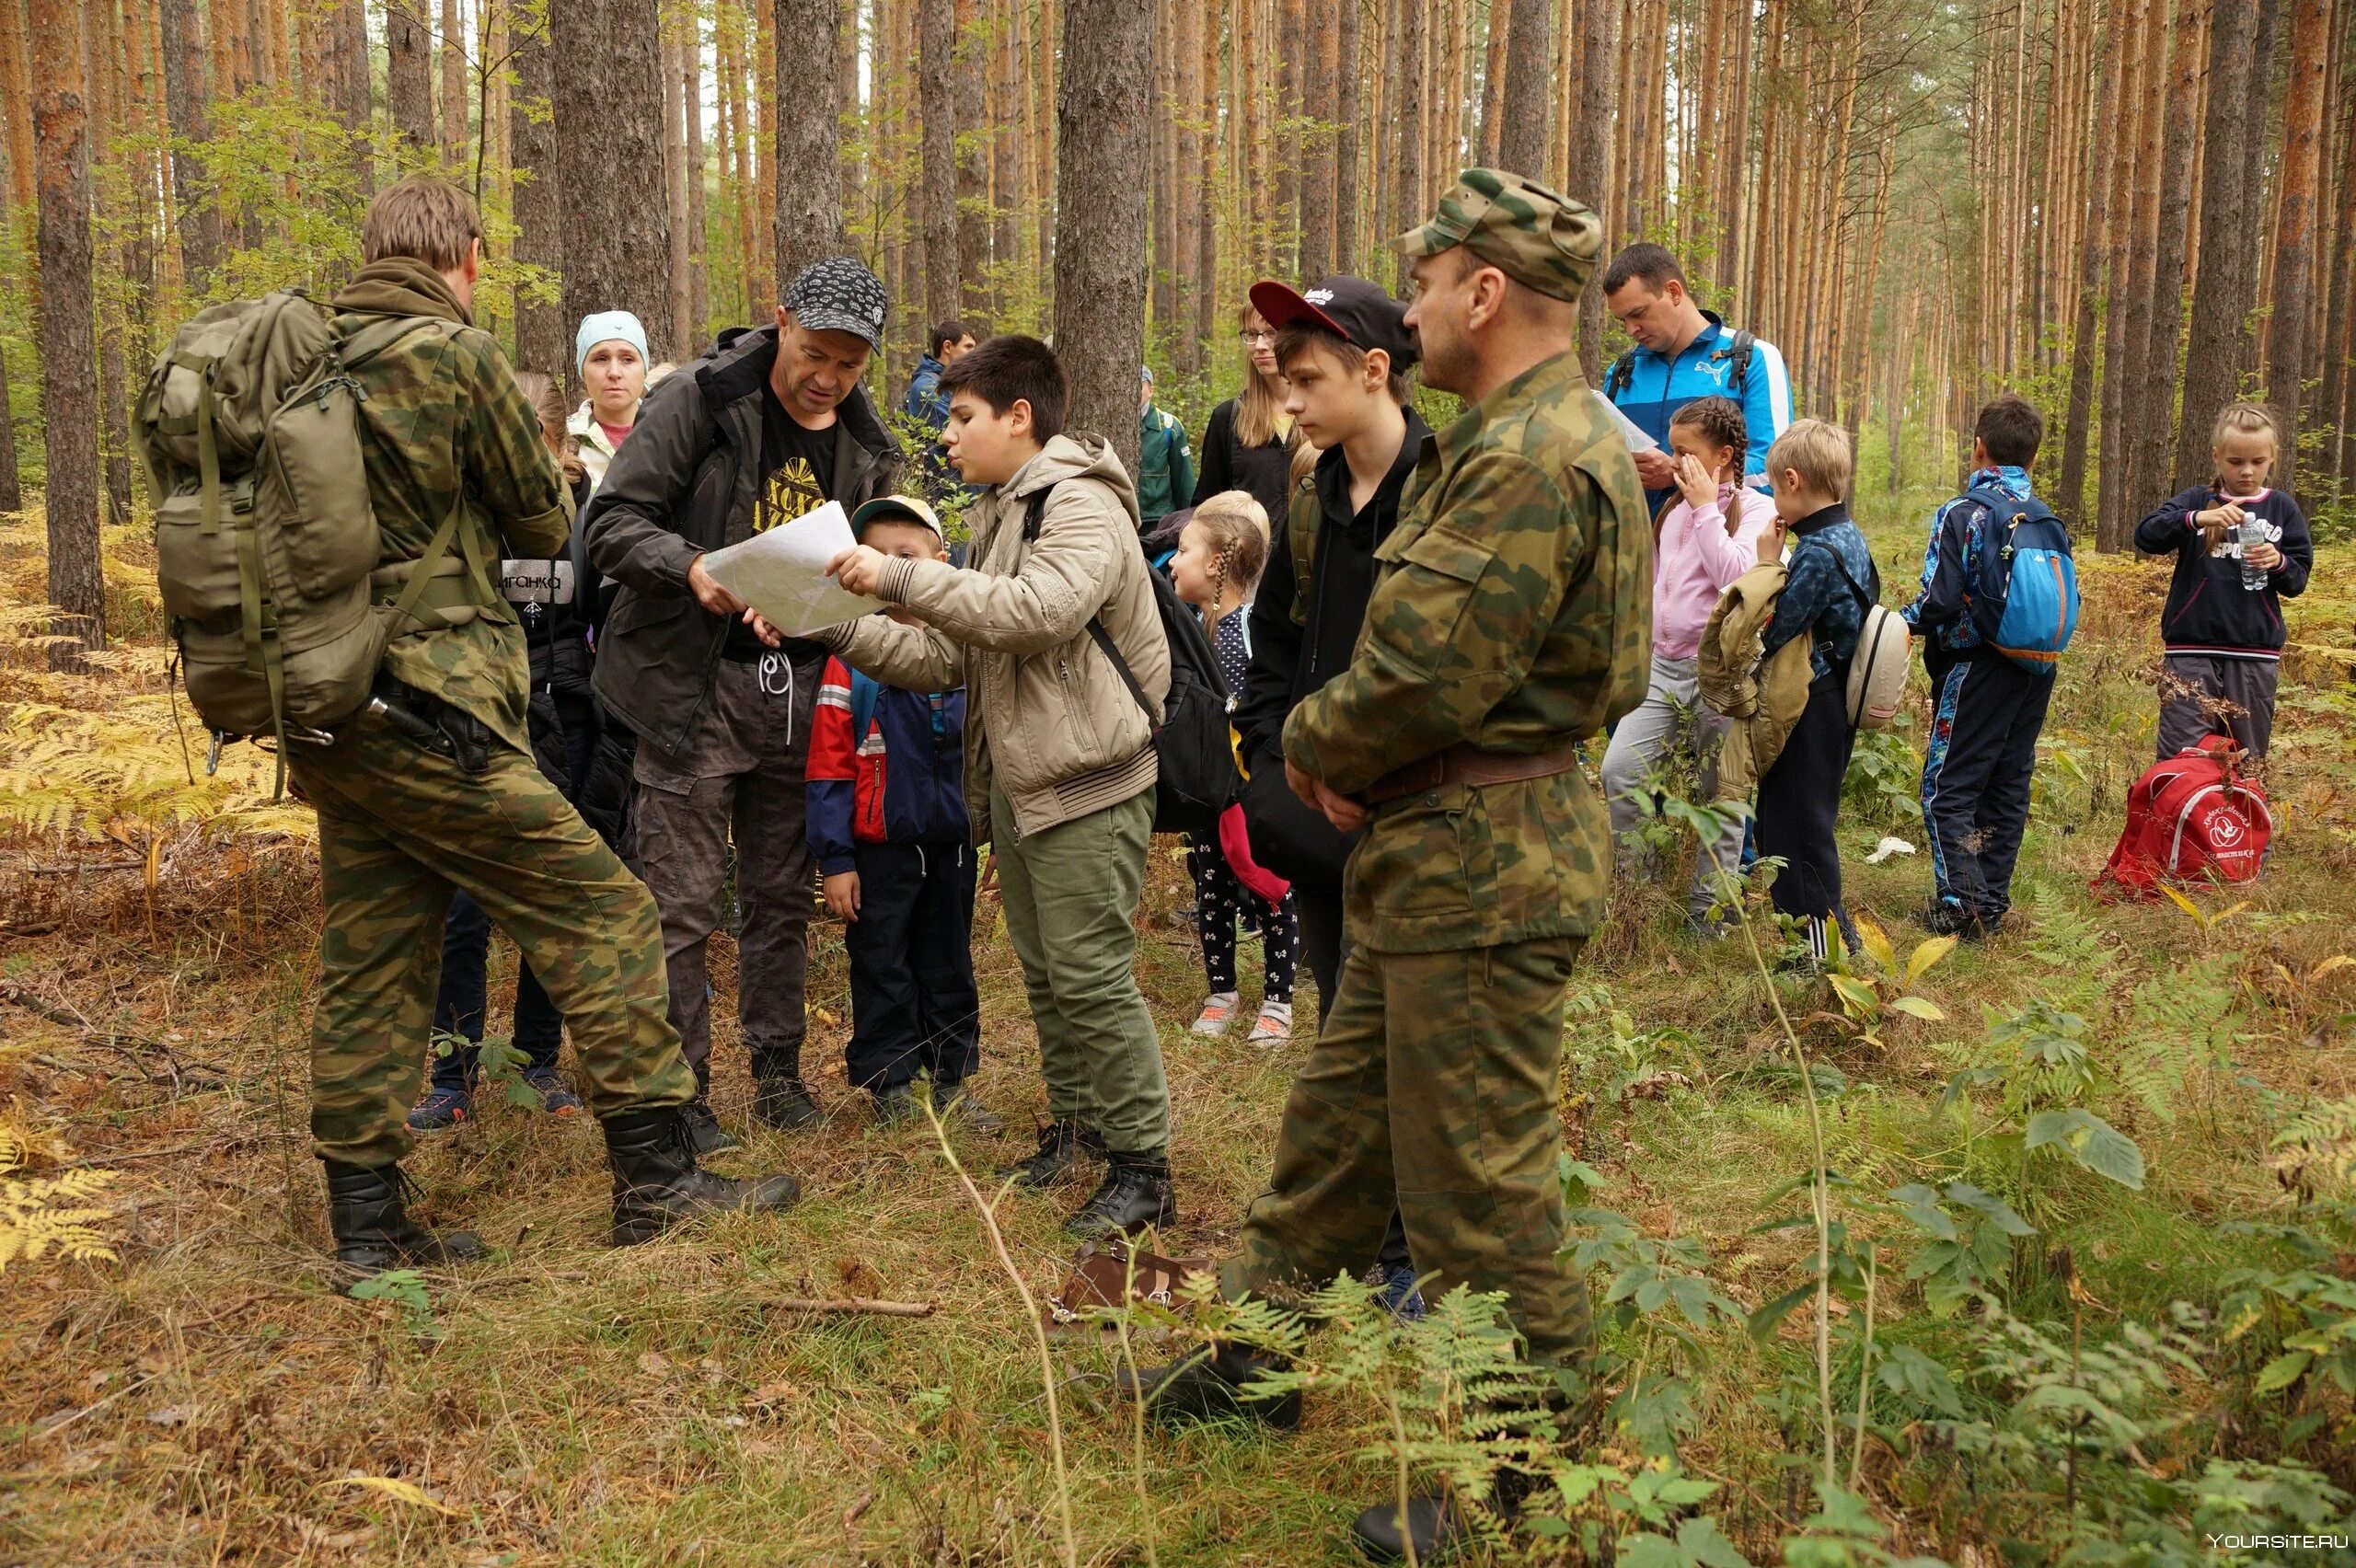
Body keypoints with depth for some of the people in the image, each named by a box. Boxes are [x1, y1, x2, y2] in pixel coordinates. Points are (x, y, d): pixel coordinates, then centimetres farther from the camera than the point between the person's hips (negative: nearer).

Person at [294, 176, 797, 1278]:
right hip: (430, 711, -8)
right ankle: (656, 1179, 5)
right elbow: (544, 526, 0)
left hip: (326, 718, 8)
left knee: (368, 965, 13)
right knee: (601, 915, 1)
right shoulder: (457, 356, -9)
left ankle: (368, 1227, 20)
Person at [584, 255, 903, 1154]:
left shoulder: (866, 446, 8)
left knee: (783, 896, 13)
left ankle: (778, 1075, 27)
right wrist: (691, 569, -29)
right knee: (684, 902, -2)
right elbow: (612, 523, -11)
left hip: (800, 691, 5)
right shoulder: (699, 400, -8)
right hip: (696, 684, -5)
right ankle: (681, 1092, 11)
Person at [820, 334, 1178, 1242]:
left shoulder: (1082, 507, -11)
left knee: (1092, 978, -8)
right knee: (1045, 975, 15)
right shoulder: (997, 517, 19)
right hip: (1016, 785, 9)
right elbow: (944, 658, 14)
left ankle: (1141, 1167, 1)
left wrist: (901, 578, -26)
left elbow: (1037, 610, -30)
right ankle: (1076, 1127, 28)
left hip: (1088, 787, -9)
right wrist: (836, 627, 2)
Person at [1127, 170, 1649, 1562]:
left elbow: (1419, 672, -26)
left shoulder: (1531, 462, -21)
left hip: (1485, 871, -11)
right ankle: (1257, 1355, 38)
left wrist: (1312, 744, -6)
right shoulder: (1553, 438, 14)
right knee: (1342, 1122, 21)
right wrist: (1353, 758, 2)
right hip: (1446, 856, 11)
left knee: (1479, 1185, 2)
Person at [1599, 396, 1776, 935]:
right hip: (1663, 666, 6)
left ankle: (1706, 910, 13)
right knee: (1619, 771, -9)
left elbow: (1736, 575, -22)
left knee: (1720, 795, 4)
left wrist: (1706, 508, -15)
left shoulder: (1754, 509, -4)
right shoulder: (1674, 508, 14)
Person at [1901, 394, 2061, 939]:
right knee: (2008, 786, 12)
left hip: (1978, 669, -7)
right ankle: (1993, 902, 18)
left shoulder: (1962, 515, -13)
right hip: (2036, 670, 7)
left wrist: (1902, 622, 0)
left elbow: (1940, 602, -18)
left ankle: (1960, 904, -9)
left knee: (1948, 788, -2)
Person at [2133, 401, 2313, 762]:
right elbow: (2146, 536, -11)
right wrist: (2197, 518, -26)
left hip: (2255, 653, 2)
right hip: (2192, 648, -2)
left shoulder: (2282, 508, 8)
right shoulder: (2197, 501, 3)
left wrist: (2279, 563, -13)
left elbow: (2298, 580, 9)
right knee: (2182, 756, -6)